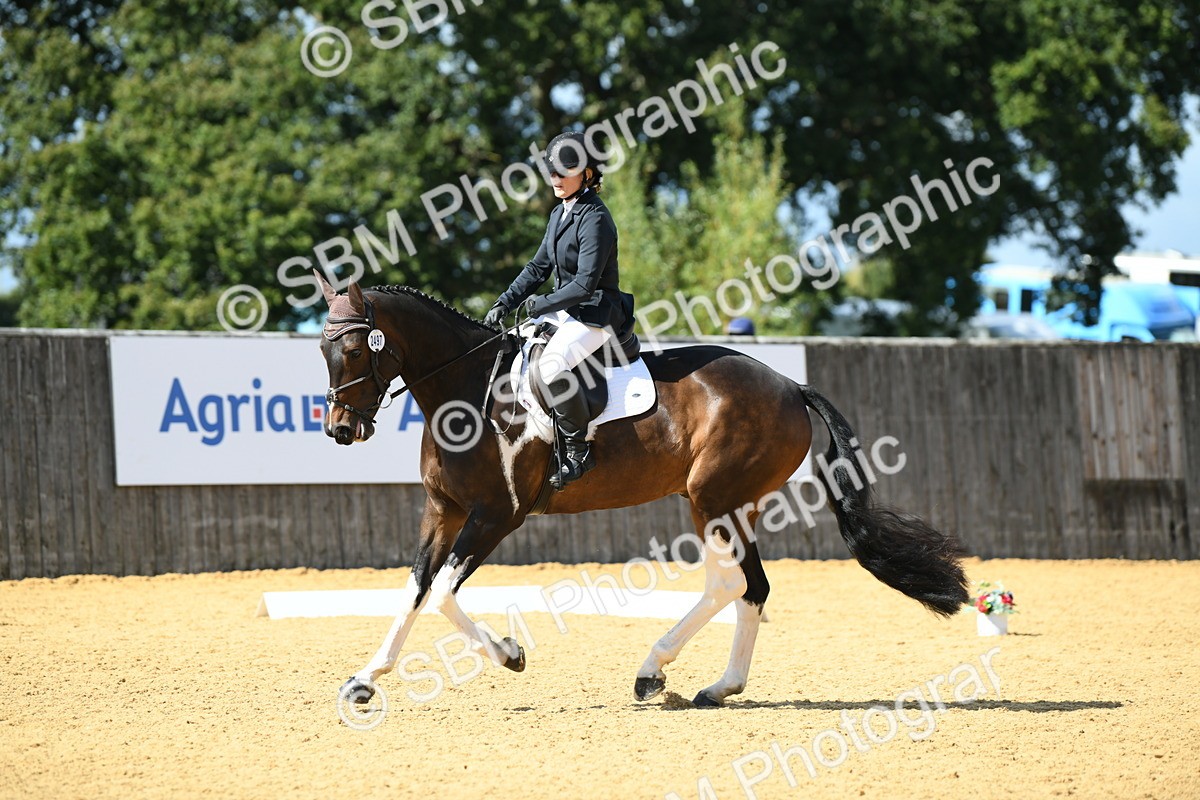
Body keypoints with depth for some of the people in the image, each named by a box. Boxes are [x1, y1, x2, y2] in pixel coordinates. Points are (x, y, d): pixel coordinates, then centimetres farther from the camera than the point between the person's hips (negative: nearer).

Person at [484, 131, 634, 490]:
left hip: (598, 315, -10)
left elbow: (585, 282, -22)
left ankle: (579, 449, -22)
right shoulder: (560, 214, 11)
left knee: (550, 365, -34)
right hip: (566, 310, 10)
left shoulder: (595, 219, -17)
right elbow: (539, 267, 16)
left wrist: (543, 304, -15)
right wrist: (504, 304, 6)